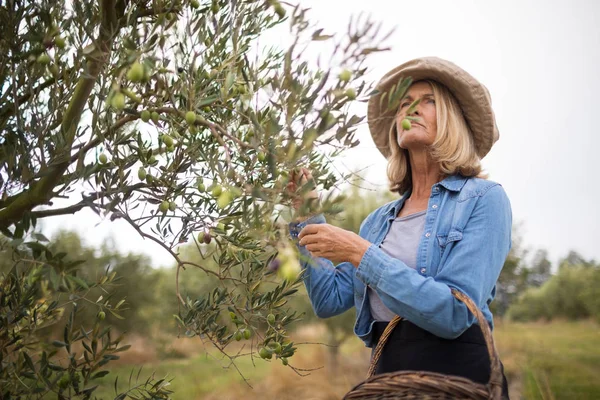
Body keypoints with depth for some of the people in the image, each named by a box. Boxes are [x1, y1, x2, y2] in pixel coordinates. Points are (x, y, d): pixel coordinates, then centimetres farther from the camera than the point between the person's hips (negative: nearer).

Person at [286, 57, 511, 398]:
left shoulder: (484, 198, -7)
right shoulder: (379, 221, 10)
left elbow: (455, 313, -18)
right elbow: (330, 300, 5)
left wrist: (361, 254, -21)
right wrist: (308, 217, 1)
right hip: (386, 372, 5)